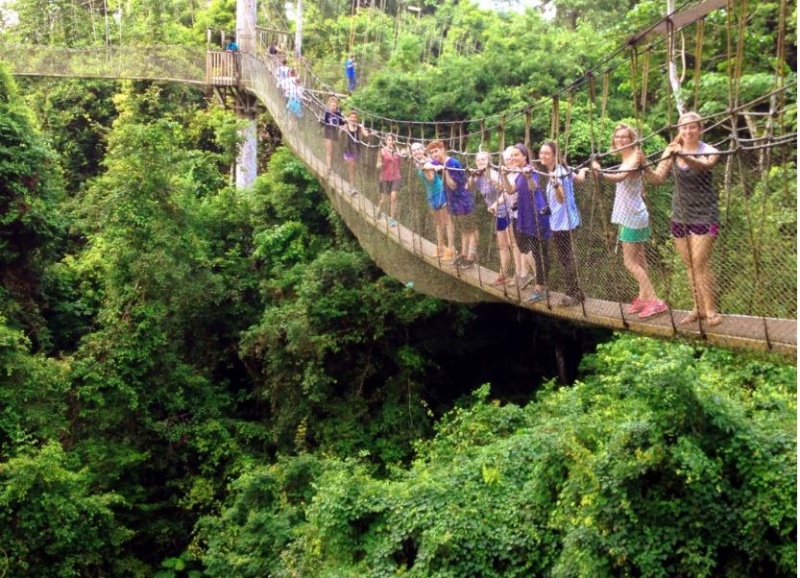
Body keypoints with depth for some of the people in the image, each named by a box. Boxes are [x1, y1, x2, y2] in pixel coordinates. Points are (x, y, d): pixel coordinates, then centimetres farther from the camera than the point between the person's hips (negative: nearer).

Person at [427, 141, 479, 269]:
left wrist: (445, 171, -31)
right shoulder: (439, 163, 0)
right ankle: (464, 254, 30)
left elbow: (453, 185, -22)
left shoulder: (452, 164, -23)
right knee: (463, 230, 20)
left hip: (463, 201, -9)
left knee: (470, 230, 3)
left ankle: (472, 257, 8)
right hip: (453, 202, 9)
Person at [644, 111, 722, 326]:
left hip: (704, 215, -4)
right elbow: (658, 177, -5)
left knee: (700, 262, -12)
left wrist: (684, 156, -53)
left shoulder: (709, 152, -9)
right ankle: (698, 307, 18)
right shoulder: (672, 151, 2)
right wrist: (645, 169, -28)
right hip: (680, 215, 5)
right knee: (689, 265, 9)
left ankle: (711, 310, -5)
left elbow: (703, 165, -33)